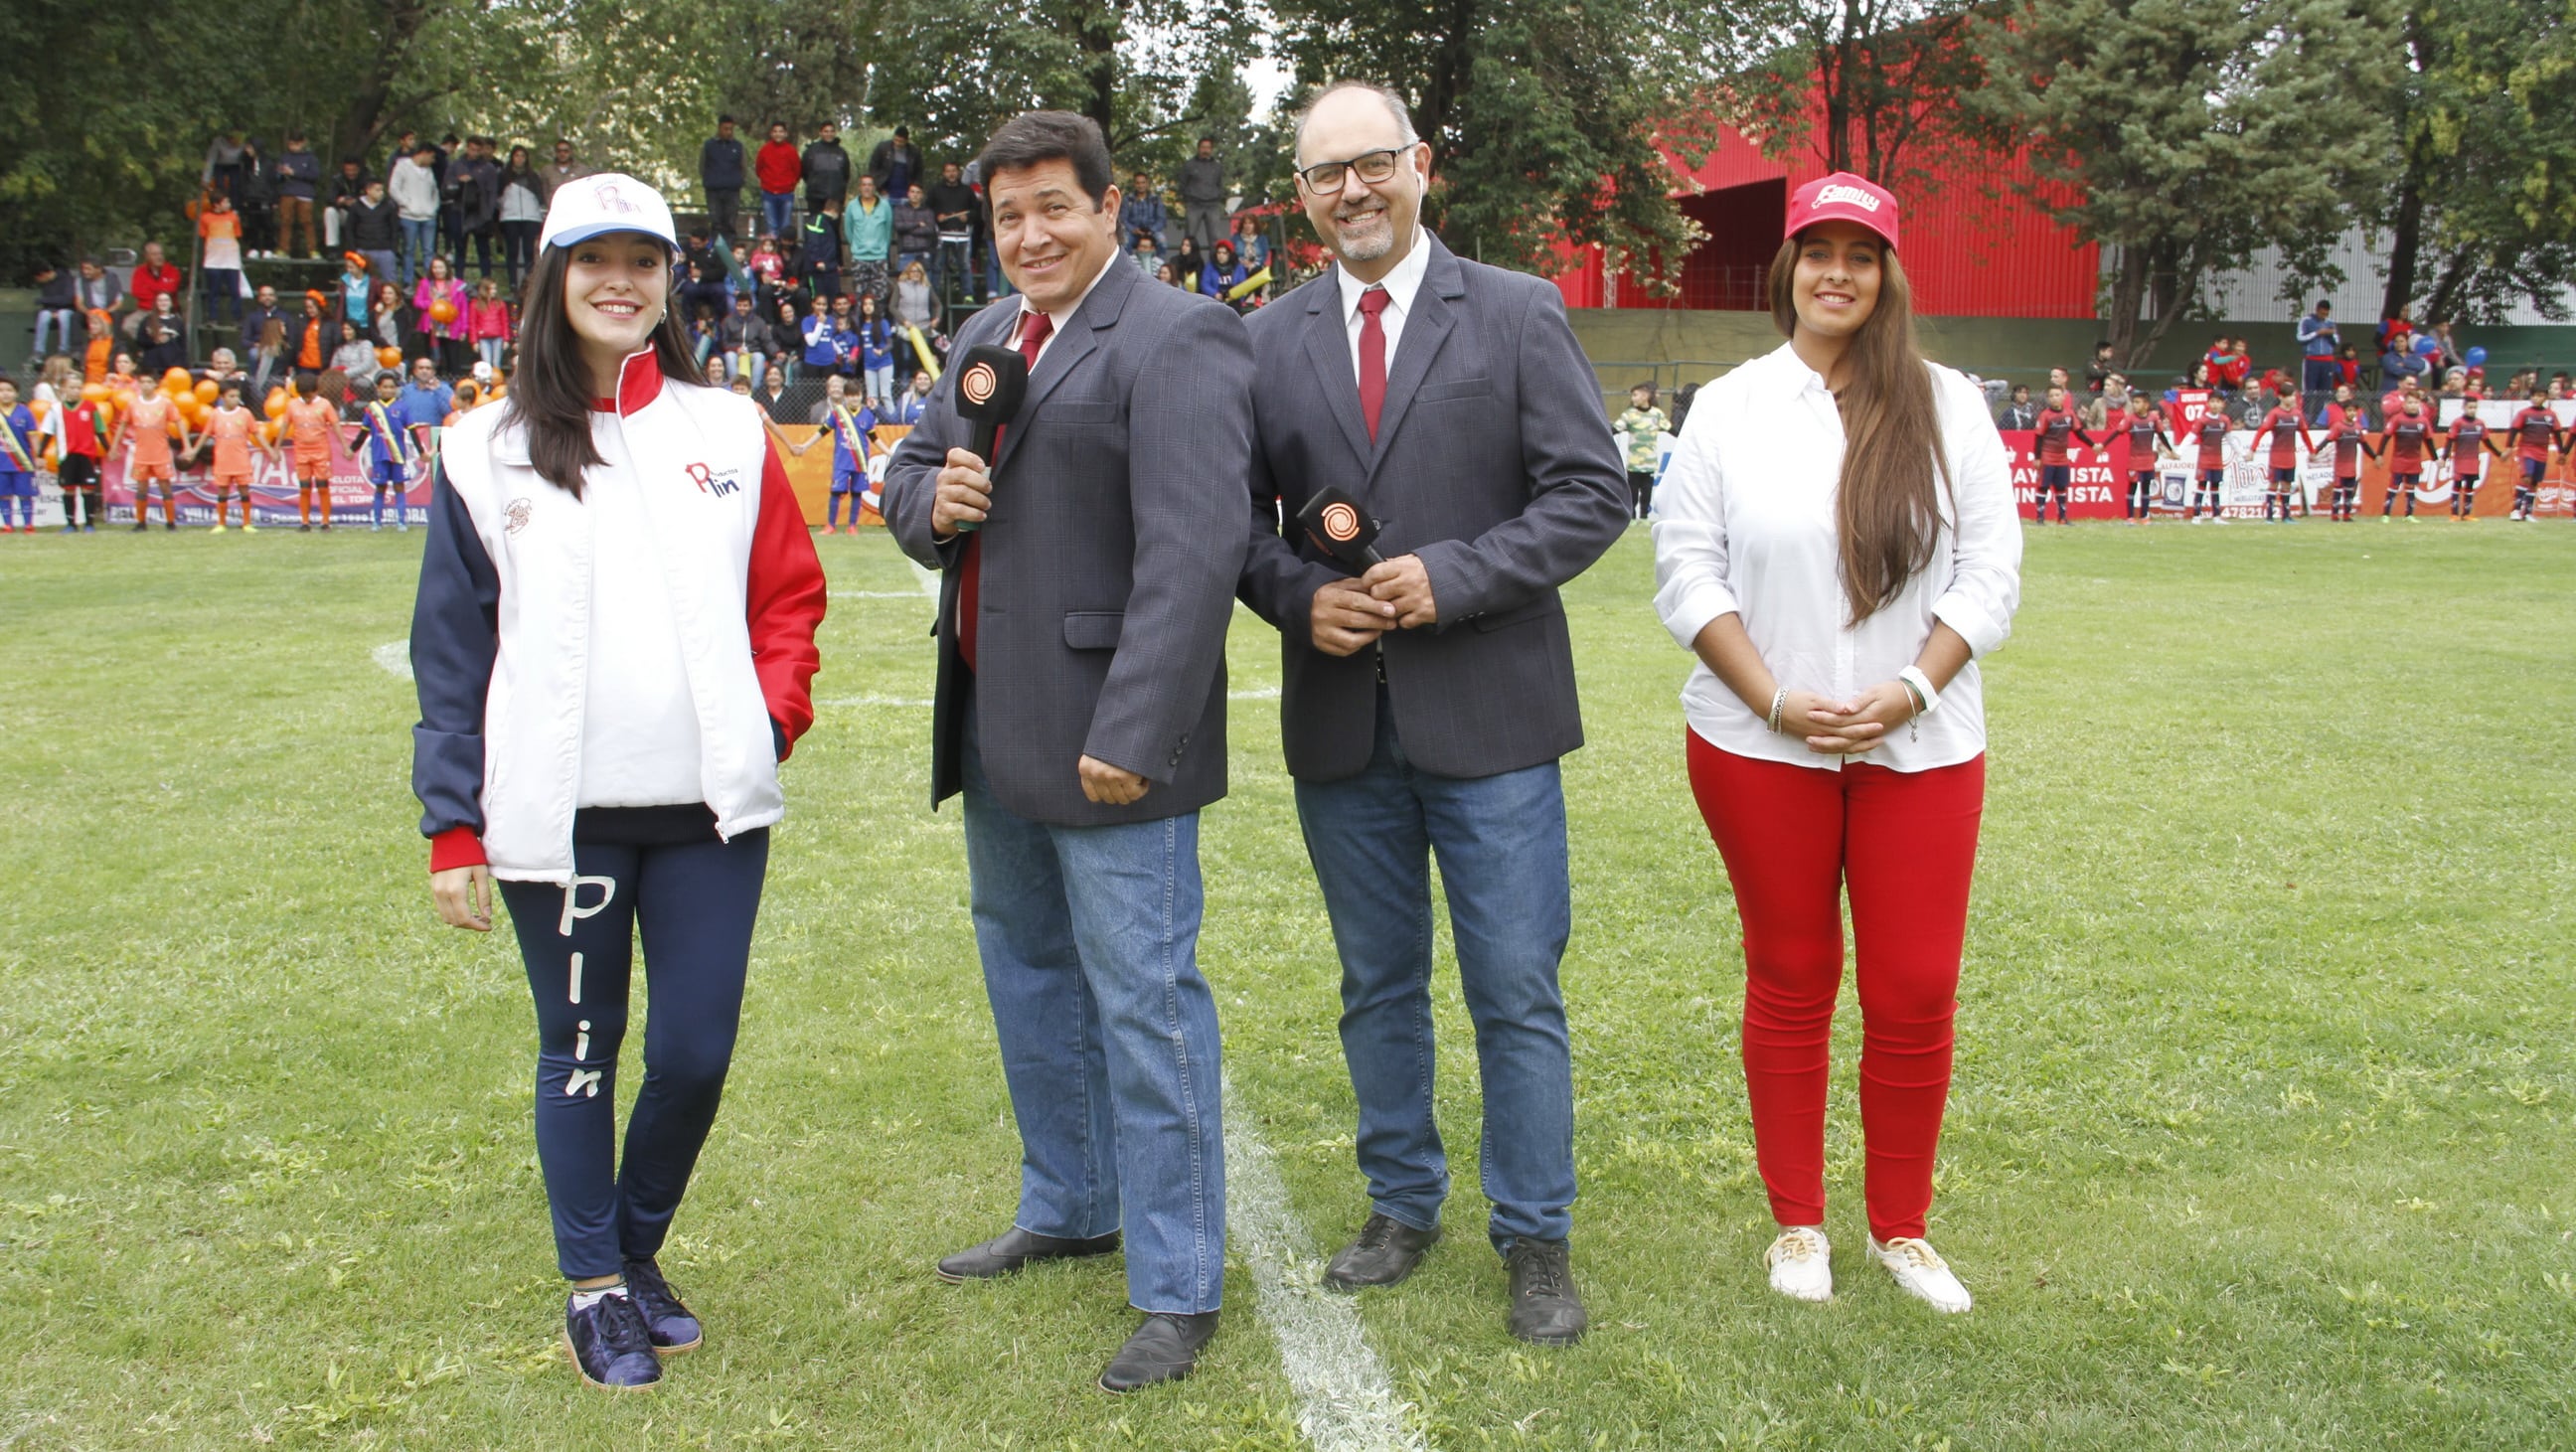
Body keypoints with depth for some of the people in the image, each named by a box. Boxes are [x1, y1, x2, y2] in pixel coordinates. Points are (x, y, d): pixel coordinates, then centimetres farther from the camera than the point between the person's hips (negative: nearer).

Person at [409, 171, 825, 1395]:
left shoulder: (728, 432, 6)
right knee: (579, 1051, 10)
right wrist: (451, 824, -1)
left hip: (711, 804, 1)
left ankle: (639, 1249, 31)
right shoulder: (488, 453, 2)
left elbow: (789, 593, 10)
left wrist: (774, 709, -7)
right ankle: (593, 1287, 28)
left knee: (696, 1051, 5)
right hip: (557, 817, -1)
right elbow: (451, 652, 2)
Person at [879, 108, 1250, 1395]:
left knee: (1141, 1001, -3)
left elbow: (1191, 554, -23)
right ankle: (1067, 1211, 41)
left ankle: (1177, 1290, 10)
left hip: (1104, 742, -9)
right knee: (1025, 974, 21)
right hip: (995, 734, 9)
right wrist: (931, 500, -4)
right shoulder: (989, 335, 14)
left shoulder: (1172, 342, -14)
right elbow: (908, 471, 21)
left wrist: (1131, 737, -27)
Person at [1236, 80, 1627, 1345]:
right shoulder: (1269, 340, 7)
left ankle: (1535, 1237, 18)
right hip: (1339, 719, 3)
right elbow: (1241, 521, 9)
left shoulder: (1516, 315, -1)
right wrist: (1299, 599, -11)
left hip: (1486, 718, -3)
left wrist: (1450, 577, -17)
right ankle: (1402, 1205, 32)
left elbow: (1592, 495, -6)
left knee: (1517, 993, 2)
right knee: (1378, 987, 15)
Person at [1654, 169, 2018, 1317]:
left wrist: (1909, 692, -12)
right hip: (1762, 747, -1)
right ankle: (1797, 1222, 24)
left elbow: (1990, 573, 1)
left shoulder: (1947, 407, 3)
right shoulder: (1729, 408, 2)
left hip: (1921, 746, 1)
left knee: (1916, 994, 4)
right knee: (1789, 985, 9)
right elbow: (1687, 570, -2)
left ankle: (1900, 1226, 23)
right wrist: (1776, 700, -12)